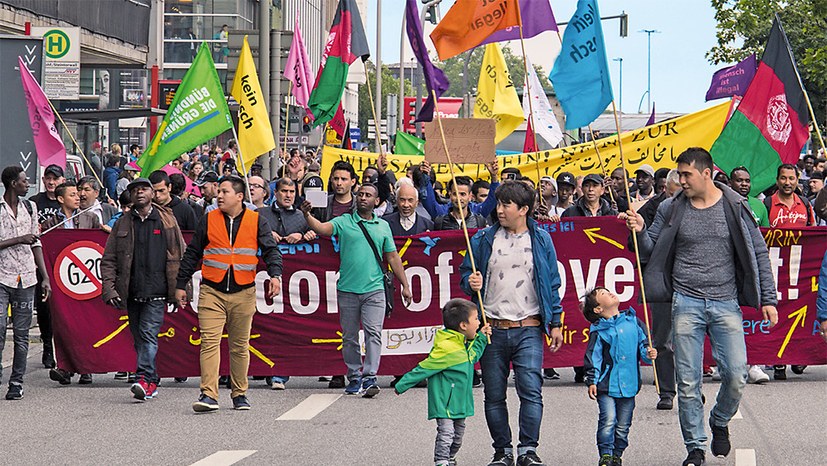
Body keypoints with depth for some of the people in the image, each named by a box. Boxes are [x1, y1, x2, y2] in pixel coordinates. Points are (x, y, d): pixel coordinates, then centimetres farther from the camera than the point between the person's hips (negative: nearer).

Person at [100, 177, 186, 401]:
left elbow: (181, 255, 9)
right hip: (132, 292, 3)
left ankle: (144, 379, -21)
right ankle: (152, 382, 16)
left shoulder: (167, 221, 5)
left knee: (149, 333, -15)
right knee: (139, 338, 7)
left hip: (156, 291, -3)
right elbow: (108, 260, 8)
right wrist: (109, 288, -4)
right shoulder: (122, 224, 9)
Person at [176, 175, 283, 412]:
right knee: (210, 341, -11)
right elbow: (192, 254, 12)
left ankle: (239, 394, 19)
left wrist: (275, 275, -16)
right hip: (212, 292, 0)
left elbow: (271, 249, 2)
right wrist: (181, 285, 11)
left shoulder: (256, 221, 4)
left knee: (240, 346, 8)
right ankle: (208, 395, -15)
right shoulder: (209, 220, 6)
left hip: (243, 293, 0)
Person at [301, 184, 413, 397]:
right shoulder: (344, 222, 6)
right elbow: (321, 228, -12)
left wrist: (405, 285, 13)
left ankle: (370, 377, -16)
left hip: (374, 289, 0)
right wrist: (307, 215, -31)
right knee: (349, 337, 6)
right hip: (347, 289, 0)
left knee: (374, 332, -12)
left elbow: (392, 257, 15)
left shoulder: (383, 226, 12)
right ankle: (354, 378, 17)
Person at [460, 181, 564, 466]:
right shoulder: (483, 239, 5)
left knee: (531, 390, -11)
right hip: (492, 329, 1)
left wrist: (556, 323, 8)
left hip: (528, 329, -1)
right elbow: (465, 272, 14)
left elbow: (552, 284, 11)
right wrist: (470, 282, -10)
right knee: (494, 396, 5)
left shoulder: (541, 240, 6)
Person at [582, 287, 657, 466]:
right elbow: (592, 357, -3)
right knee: (608, 420, -13)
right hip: (606, 384, -3)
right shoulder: (598, 330, -3)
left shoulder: (633, 321, 7)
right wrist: (592, 381, -9)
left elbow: (643, 342, 15)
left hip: (629, 384, 4)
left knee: (623, 424, 9)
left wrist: (649, 354, -7)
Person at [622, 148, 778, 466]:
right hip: (686, 303, 1)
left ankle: (720, 422, 21)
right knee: (688, 382, -1)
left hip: (726, 303, -1)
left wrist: (768, 298, 3)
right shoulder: (671, 209, 4)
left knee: (736, 376, -8)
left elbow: (758, 253, 7)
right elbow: (649, 253, 12)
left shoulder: (734, 207, 1)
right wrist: (639, 231, -9)